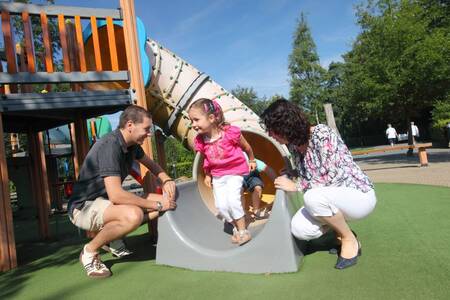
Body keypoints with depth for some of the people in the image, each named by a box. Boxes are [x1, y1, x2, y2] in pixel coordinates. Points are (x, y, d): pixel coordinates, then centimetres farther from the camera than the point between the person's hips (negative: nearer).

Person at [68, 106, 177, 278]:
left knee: (165, 202, -3)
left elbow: (151, 164, 18)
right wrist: (157, 205, -25)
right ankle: (90, 252, -9)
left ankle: (110, 233, 12)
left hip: (107, 200, 9)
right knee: (134, 215, -36)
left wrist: (166, 180, -4)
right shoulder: (110, 146, -26)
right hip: (84, 206, -9)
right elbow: (116, 195, -33)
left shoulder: (132, 144, 0)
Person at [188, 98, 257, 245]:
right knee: (220, 205, -3)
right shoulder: (200, 140, -9)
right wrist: (207, 175, 11)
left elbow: (246, 146, -2)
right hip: (217, 175, 5)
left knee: (232, 199, -20)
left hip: (235, 171, -4)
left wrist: (252, 160, 12)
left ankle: (242, 230, 0)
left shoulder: (230, 132, -21)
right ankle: (236, 227, 21)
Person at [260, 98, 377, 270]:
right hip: (329, 197, 6)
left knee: (314, 196, -36)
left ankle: (350, 239, -9)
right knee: (299, 229, -18)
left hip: (360, 195, -6)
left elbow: (333, 176, -28)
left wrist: (296, 186, -21)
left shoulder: (322, 134, -23)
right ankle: (340, 228, 11)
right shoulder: (293, 145, -1)